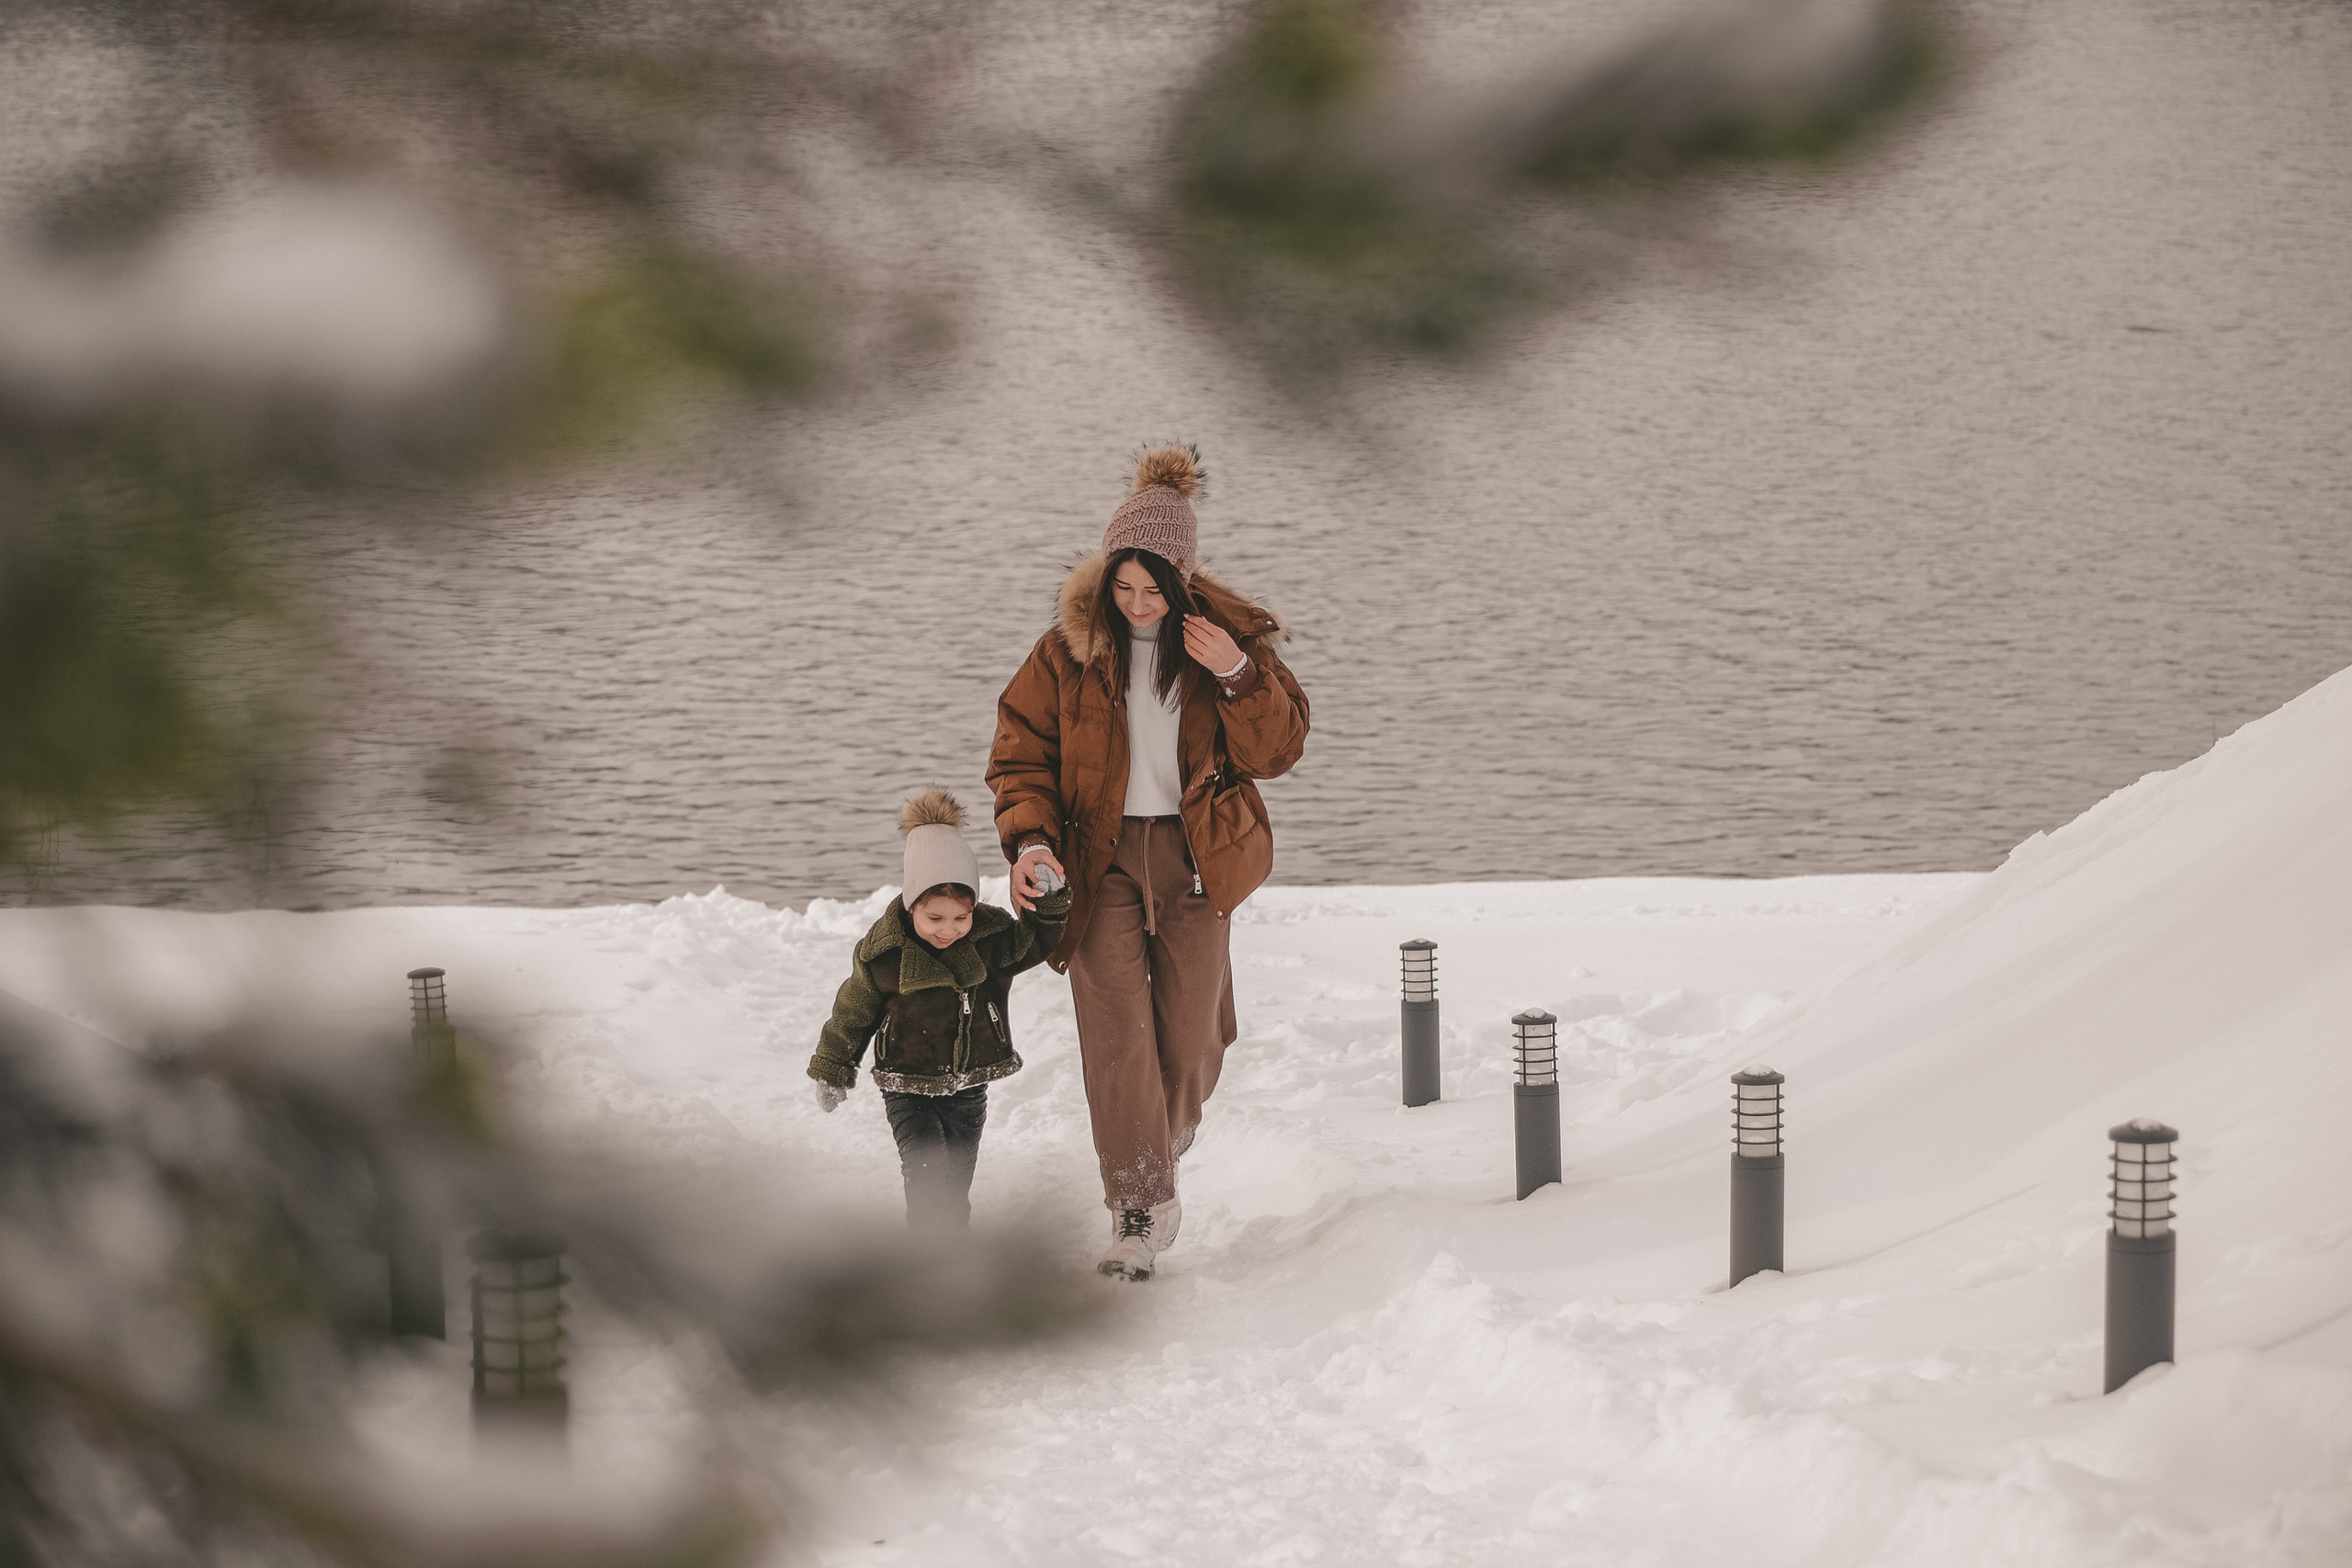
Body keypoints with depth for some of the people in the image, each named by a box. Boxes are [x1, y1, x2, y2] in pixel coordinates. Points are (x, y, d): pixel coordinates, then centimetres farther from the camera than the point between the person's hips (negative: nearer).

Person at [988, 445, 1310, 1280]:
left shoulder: (1232, 639, -2)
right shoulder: (1069, 647, -4)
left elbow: (1278, 749, -3)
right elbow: (1022, 750, 2)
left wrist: (1239, 676, -20)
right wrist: (1030, 839, -14)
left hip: (1194, 857, 1)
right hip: (1100, 856, -1)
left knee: (1189, 1035, 5)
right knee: (1116, 1029, -13)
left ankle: (1156, 1156, 34)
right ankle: (1142, 1206, -11)